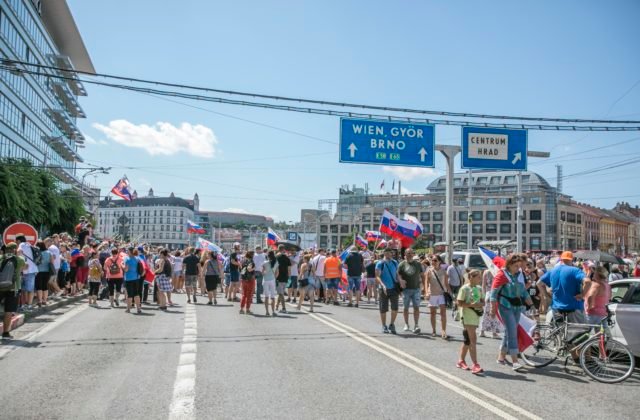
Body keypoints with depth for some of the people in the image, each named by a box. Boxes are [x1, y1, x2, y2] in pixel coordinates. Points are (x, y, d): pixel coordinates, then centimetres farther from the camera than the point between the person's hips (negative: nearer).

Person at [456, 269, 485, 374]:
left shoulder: (479, 288, 9)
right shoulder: (464, 288, -10)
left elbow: (483, 301, 13)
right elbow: (459, 303, -12)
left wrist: (480, 304, -9)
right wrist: (471, 305, -23)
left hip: (476, 316, 7)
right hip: (467, 316, -7)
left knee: (468, 340, 15)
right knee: (473, 340, -12)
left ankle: (461, 361, 28)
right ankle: (475, 365, -12)